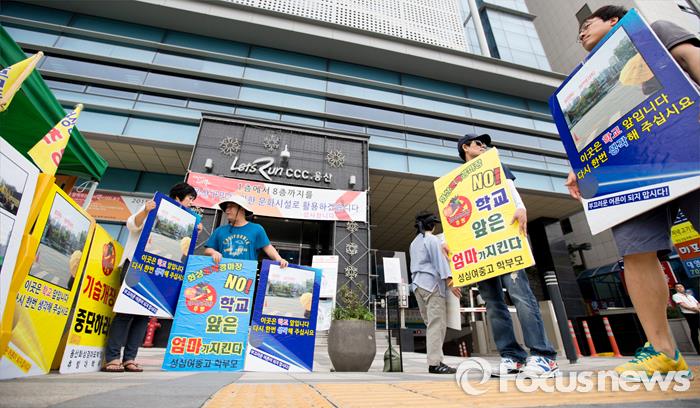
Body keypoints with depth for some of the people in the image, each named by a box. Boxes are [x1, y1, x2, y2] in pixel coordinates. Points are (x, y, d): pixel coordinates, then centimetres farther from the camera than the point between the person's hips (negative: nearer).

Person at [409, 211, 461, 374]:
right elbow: (440, 261, -11)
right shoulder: (433, 239, -3)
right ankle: (435, 363, -11)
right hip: (432, 283, -8)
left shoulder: (414, 242, 22)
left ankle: (434, 360, 9)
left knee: (432, 323, 9)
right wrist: (450, 281, -13)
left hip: (418, 284, 8)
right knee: (437, 323, -8)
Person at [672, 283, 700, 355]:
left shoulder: (690, 296, 24)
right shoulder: (676, 296, 2)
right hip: (689, 314, -6)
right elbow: (682, 304, -9)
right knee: (694, 332, -5)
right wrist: (693, 309, -15)